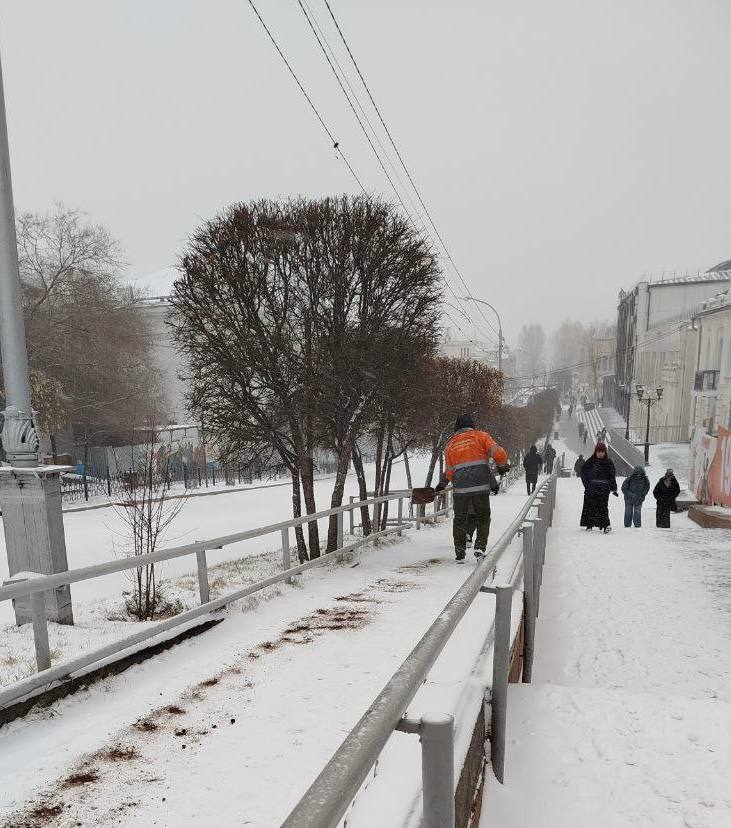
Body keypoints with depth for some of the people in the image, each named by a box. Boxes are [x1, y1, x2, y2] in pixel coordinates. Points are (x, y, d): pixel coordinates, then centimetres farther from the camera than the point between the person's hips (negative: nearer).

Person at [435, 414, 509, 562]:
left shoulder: (450, 445, 13)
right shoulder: (481, 436, 6)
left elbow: (449, 473, 9)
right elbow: (498, 453, -6)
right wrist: (502, 466, 12)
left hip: (460, 489, 2)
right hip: (481, 487, -2)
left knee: (460, 520, 14)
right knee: (483, 518, 15)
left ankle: (460, 554, 15)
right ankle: (480, 547, 3)